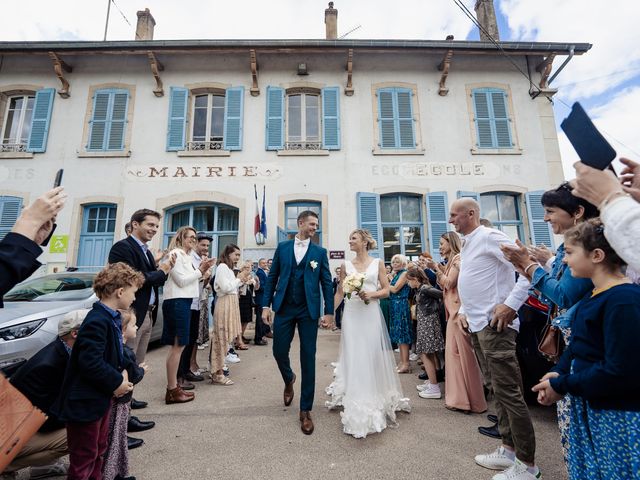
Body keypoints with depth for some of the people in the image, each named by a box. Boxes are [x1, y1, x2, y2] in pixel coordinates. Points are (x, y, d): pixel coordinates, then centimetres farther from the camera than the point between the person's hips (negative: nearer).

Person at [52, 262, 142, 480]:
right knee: (85, 456, 8)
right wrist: (116, 382, -19)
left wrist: (121, 371, -2)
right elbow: (90, 362, -30)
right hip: (85, 401, -10)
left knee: (99, 448, 23)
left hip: (101, 397, 10)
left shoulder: (111, 318, 4)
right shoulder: (97, 321, -27)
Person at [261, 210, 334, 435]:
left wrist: (329, 312, -3)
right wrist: (266, 305, 0)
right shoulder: (282, 247, 7)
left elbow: (326, 282, 3)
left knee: (308, 358, 3)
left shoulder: (320, 252, 4)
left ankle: (305, 410, 19)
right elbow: (272, 277, 6)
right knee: (279, 351, 6)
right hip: (284, 308, 1)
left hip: (309, 310, -1)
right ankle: (289, 379, 42)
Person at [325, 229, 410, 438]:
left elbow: (386, 290, 2)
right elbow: (339, 293, 7)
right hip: (352, 314, 1)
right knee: (353, 357, 3)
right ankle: (356, 403, 17)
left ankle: (375, 399, 25)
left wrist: (371, 294, -15)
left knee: (373, 356, 5)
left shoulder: (377, 263, 3)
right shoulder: (346, 265, 5)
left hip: (371, 314, -1)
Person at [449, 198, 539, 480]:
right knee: (499, 390, 17)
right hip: (477, 325, 9)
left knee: (508, 392, -1)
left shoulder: (489, 237, -11)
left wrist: (511, 304, -21)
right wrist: (462, 310, 14)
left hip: (494, 325, -9)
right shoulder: (467, 246, 16)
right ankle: (509, 449, 30)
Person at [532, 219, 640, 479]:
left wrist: (561, 386, -17)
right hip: (588, 408, 8)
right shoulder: (595, 295, 7)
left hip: (617, 418, -8)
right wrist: (558, 372, -4)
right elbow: (578, 345, 12)